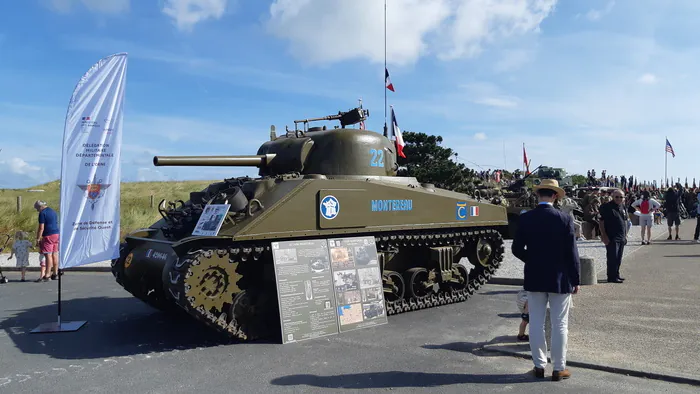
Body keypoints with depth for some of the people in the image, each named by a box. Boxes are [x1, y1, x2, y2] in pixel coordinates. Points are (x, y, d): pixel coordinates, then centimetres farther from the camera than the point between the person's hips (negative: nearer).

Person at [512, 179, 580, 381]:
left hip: (534, 278, 2)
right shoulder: (565, 219, -10)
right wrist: (575, 279, 1)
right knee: (559, 325, 8)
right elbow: (571, 252, -8)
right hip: (560, 278, -1)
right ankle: (559, 368, 16)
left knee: (536, 323, 10)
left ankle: (539, 365, 19)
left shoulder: (526, 218, -5)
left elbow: (517, 249, -2)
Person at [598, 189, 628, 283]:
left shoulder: (623, 207, 13)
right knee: (612, 257, -6)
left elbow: (625, 221, 22)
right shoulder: (606, 207, -11)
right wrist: (604, 236, -18)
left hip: (621, 237, 8)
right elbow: (601, 222, -14)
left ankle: (616, 275, 23)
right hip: (611, 237, -8)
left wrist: (625, 235, 18)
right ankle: (612, 277, -1)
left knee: (619, 258, 13)